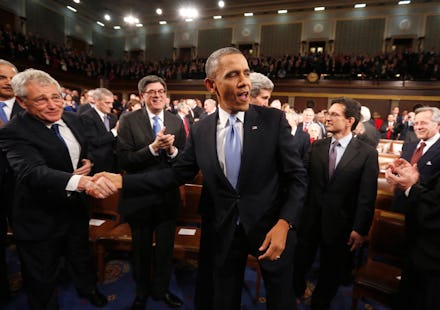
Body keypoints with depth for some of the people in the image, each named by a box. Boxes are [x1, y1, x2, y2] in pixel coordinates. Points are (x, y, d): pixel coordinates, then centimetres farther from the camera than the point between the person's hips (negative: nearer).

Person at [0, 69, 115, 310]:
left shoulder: (72, 119, -4)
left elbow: (86, 151, 12)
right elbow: (34, 172, -40)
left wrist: (88, 163, -13)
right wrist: (83, 181, -58)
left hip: (75, 208, 6)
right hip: (40, 219, -5)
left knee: (82, 257, 29)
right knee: (42, 280, 18)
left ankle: (88, 289, 56)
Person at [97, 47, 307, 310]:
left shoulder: (274, 119, -9)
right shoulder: (200, 131, -2)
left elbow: (297, 176, -8)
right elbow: (177, 174, 1)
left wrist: (283, 224, -20)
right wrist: (122, 181, -6)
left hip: (271, 228, -1)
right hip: (223, 234, 2)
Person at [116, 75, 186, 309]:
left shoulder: (176, 121, -1)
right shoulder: (128, 120, -9)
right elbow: (124, 160, -17)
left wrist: (172, 150, -21)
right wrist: (153, 148, -27)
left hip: (168, 196, 2)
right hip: (139, 196, -2)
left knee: (166, 247, 19)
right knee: (142, 249, 20)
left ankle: (161, 289, 47)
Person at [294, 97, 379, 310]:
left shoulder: (367, 154, -7)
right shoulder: (316, 147, 1)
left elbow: (367, 196, -8)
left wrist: (360, 229, -9)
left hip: (339, 223, -2)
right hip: (310, 219, 2)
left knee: (331, 272, 18)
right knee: (299, 263, 16)